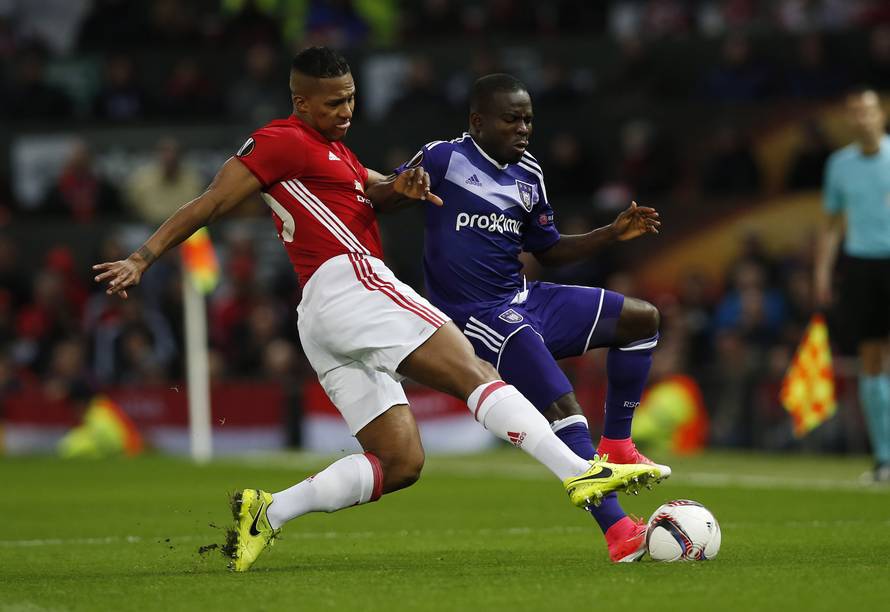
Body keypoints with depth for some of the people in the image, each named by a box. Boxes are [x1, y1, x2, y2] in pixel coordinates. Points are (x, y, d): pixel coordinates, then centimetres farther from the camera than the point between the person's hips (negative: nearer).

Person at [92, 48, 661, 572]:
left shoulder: (334, 151, 29)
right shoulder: (282, 141, 0)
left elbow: (375, 189, 22)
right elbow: (212, 203, -3)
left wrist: (401, 184, -3)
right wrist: (142, 259, -9)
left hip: (322, 322, 10)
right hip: (351, 284, -10)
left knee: (400, 463, 4)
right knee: (477, 375, -16)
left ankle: (266, 511, 0)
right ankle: (580, 473, -26)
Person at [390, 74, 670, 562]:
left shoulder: (528, 175, 13)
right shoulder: (444, 159, -9)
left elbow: (550, 250, 23)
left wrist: (614, 233, 11)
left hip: (526, 300, 9)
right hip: (477, 317, -9)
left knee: (641, 319, 6)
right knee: (563, 409, -23)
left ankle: (616, 446, 13)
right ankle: (617, 531, -23)